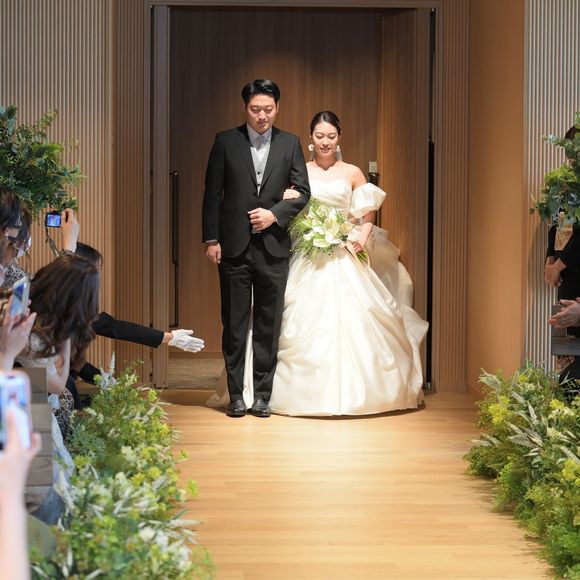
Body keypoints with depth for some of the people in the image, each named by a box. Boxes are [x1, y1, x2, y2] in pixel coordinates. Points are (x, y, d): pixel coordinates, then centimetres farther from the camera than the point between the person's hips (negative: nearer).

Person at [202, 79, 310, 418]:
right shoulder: (226, 142, 3)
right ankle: (236, 396, 11)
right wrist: (211, 239, -3)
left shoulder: (290, 144, 7)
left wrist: (275, 214, -10)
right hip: (234, 247, -1)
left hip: (273, 246, 1)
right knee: (235, 324, 3)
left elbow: (303, 191, 6)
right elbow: (213, 194, 2)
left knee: (269, 325, 5)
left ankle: (263, 396, 12)